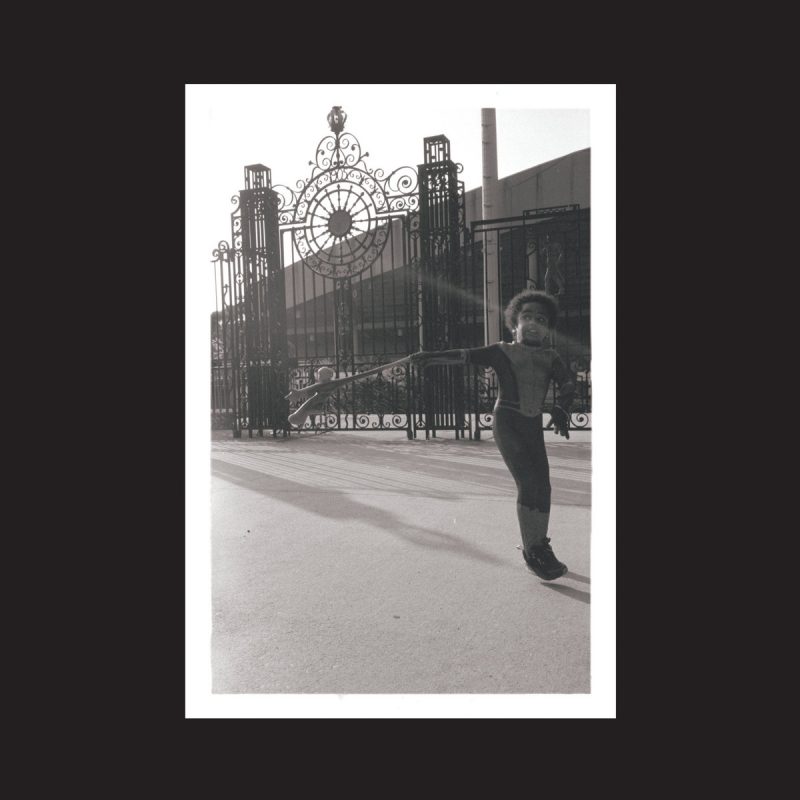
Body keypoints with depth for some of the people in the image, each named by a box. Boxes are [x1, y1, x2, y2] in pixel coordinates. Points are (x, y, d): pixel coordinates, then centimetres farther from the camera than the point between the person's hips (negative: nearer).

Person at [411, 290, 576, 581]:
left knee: (542, 486, 4)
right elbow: (466, 355, -9)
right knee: (528, 482, -15)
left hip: (534, 426, 5)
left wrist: (561, 409, -18)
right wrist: (432, 356, -22)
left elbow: (568, 381, 1)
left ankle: (540, 548, 21)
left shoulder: (550, 357, 10)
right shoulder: (503, 351, 0)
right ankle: (532, 551, -5)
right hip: (507, 422, -5)